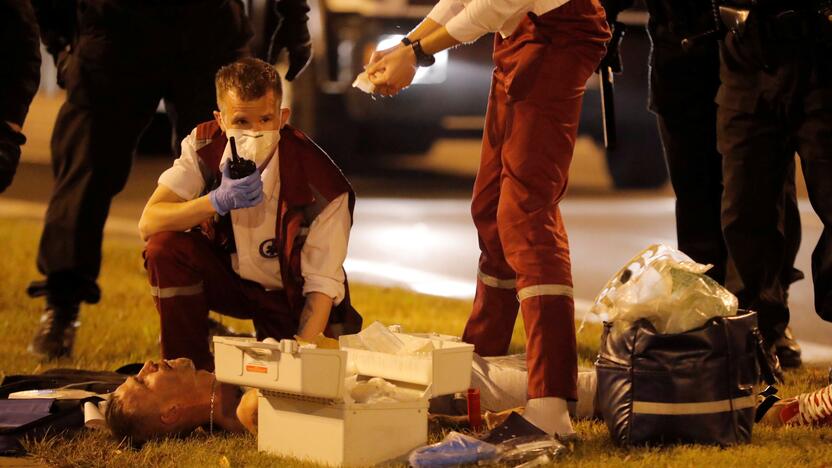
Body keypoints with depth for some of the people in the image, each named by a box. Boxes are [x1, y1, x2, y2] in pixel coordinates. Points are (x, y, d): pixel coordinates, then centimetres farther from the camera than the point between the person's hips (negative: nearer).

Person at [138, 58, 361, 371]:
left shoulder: (321, 184, -28)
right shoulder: (205, 146, -18)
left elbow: (323, 283, -24)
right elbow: (148, 224, -24)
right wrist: (218, 201, -40)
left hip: (290, 298, -2)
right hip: (228, 273, 2)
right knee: (164, 247, -25)